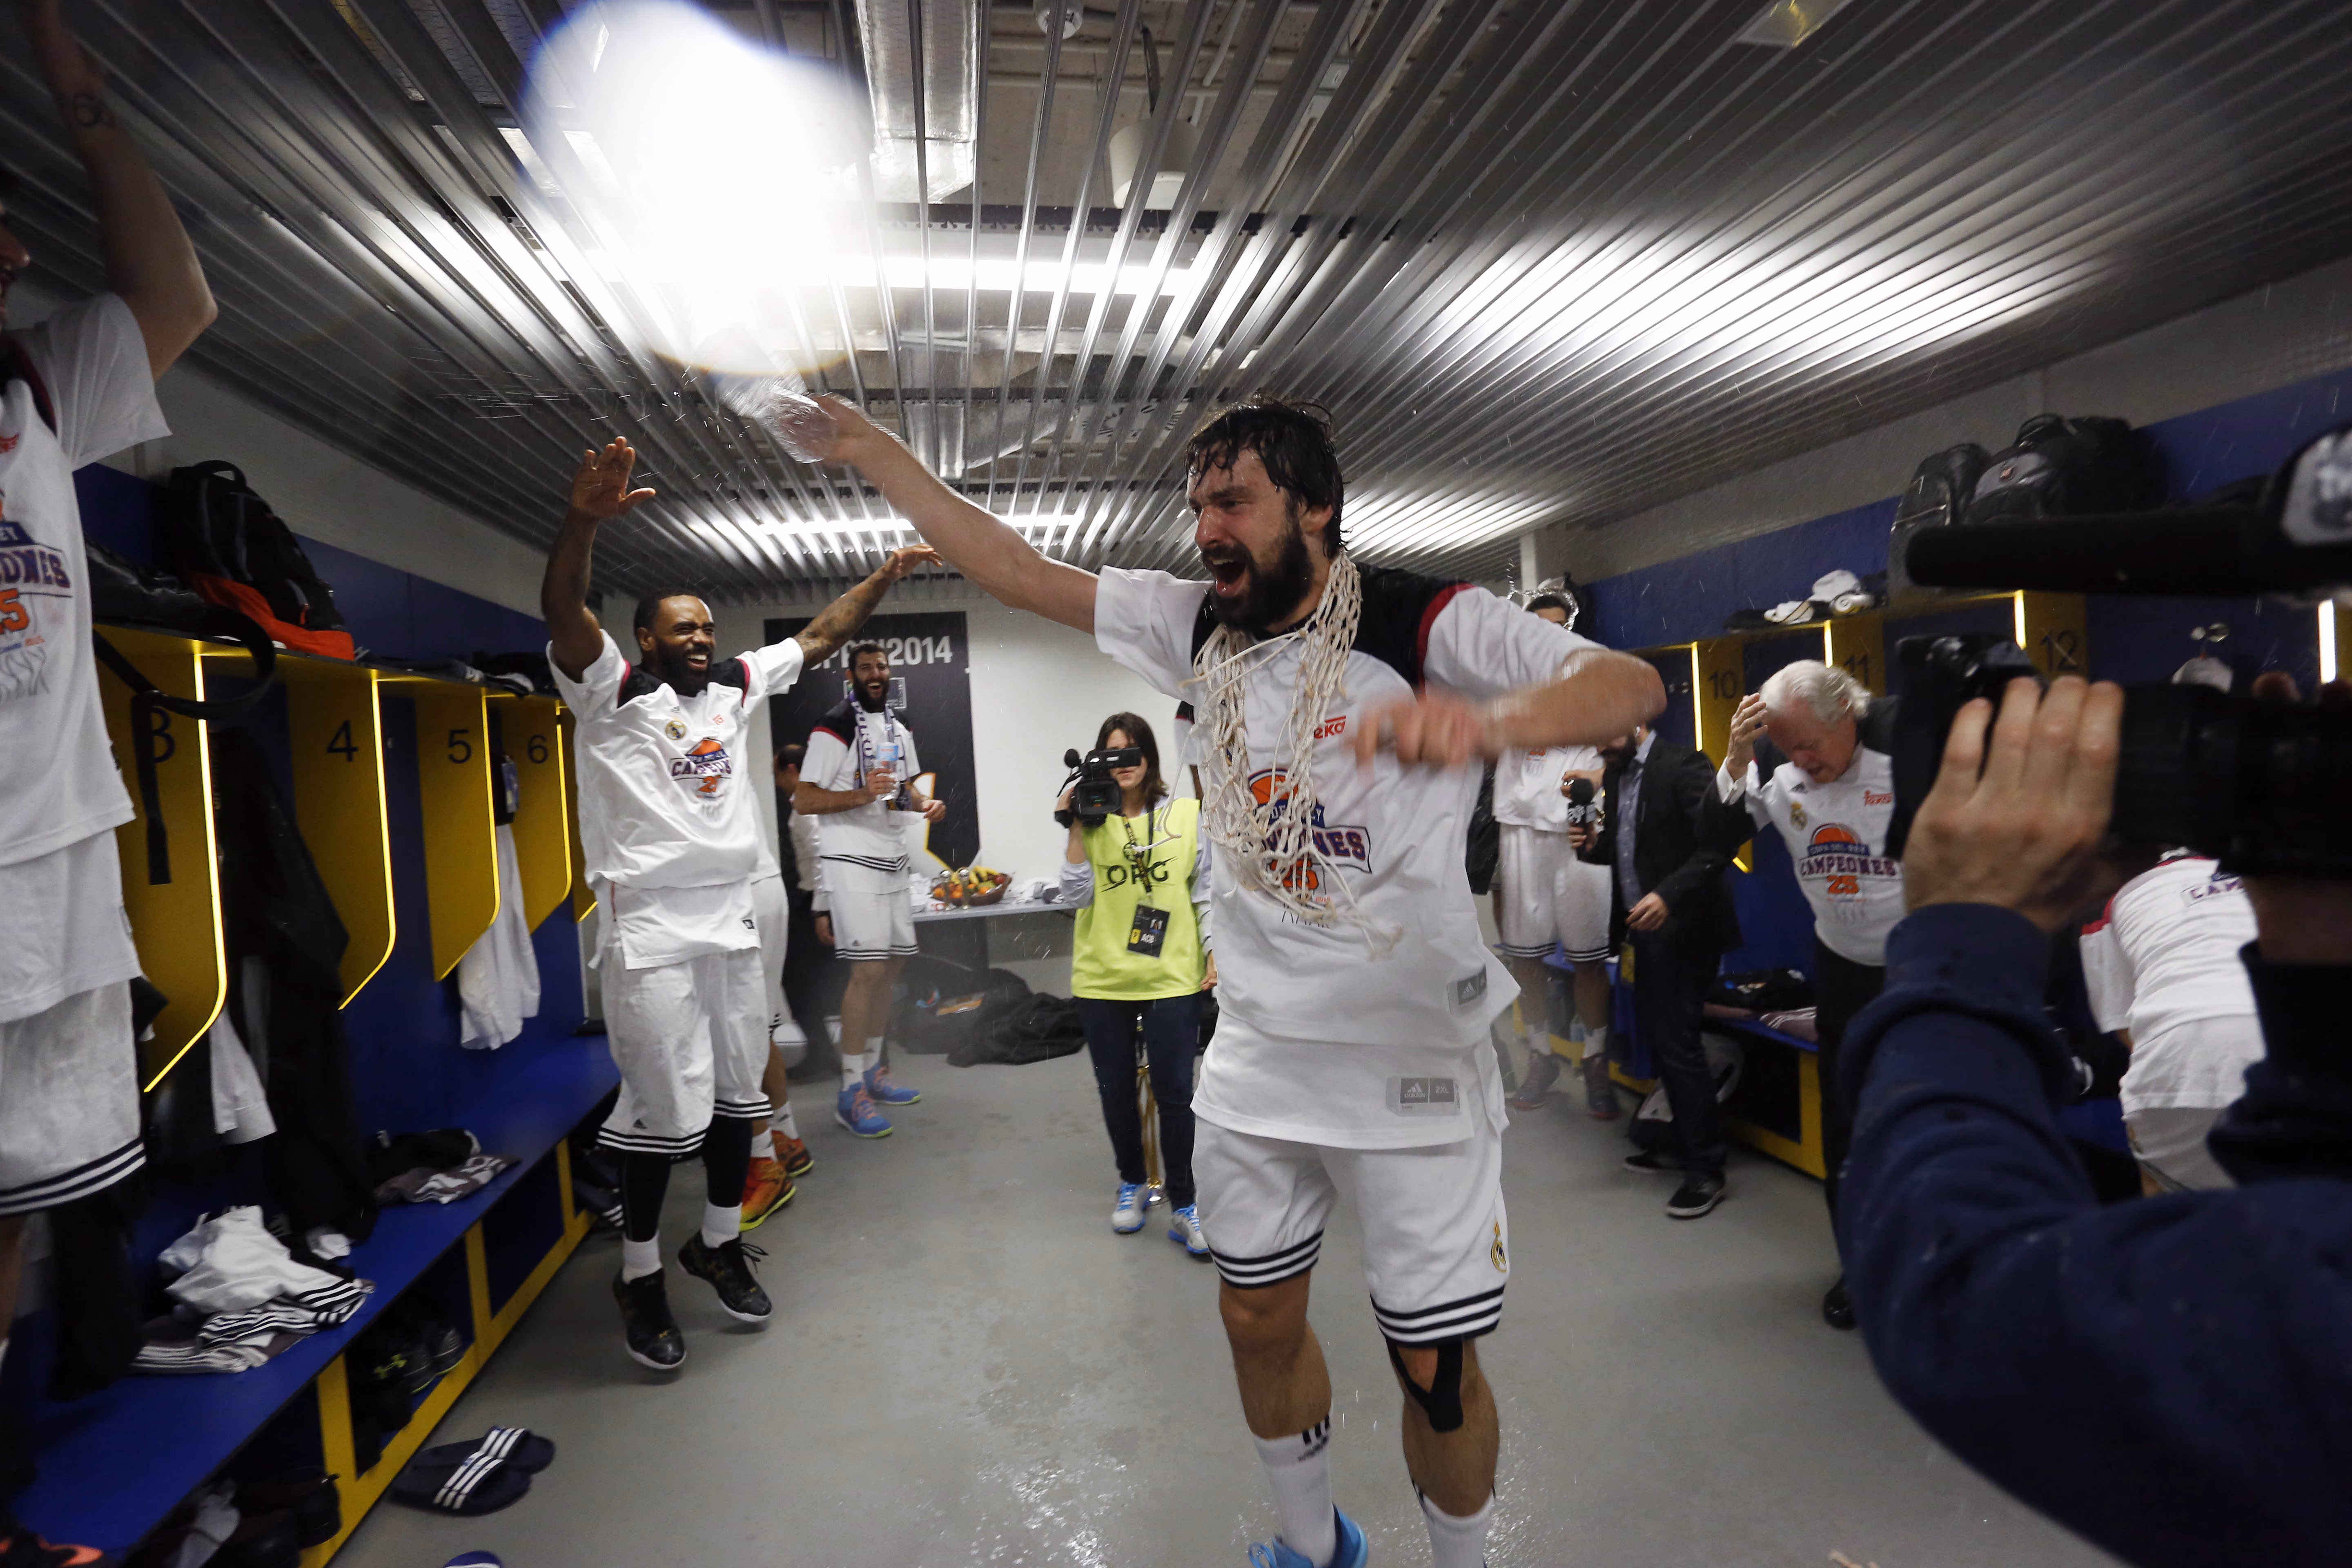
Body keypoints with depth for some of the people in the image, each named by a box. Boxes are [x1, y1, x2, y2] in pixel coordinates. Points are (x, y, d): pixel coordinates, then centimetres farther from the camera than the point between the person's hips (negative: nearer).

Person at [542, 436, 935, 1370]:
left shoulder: (735, 687, 12)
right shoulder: (612, 692, -5)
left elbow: (819, 636, 19)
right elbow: (562, 611, -23)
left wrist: (884, 577, 13)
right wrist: (584, 522, -40)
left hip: (733, 923, 6)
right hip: (651, 932, -6)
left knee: (739, 1094, 13)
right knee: (663, 1109, -3)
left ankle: (718, 1242, 31)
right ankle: (640, 1273, 16)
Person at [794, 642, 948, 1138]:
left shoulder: (900, 730, 15)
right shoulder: (835, 728, -10)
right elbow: (804, 800, -14)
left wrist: (924, 803, 3)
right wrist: (864, 795, -26)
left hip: (892, 860, 8)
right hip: (852, 860, -8)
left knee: (892, 966, 12)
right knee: (869, 969, -13)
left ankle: (873, 1071, 25)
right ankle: (850, 1092, -4)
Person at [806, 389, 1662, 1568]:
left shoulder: (1428, 625, -13)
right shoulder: (1196, 627, 2)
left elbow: (1630, 686, -25)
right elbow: (1018, 571, 3)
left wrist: (1488, 718, -46)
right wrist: (874, 451, -1)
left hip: (1412, 1068, -5)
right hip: (1254, 1062, 5)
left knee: (1435, 1367, 8)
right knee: (1259, 1322, 19)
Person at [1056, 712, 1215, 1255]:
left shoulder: (1187, 815, -1)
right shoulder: (1093, 820, 3)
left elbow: (1207, 890, 3)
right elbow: (1077, 898, -5)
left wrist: (1216, 954, -3)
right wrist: (1076, 830, -11)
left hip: (1172, 977, -2)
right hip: (1102, 980, 2)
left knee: (1175, 1093, -2)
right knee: (1116, 1089, 14)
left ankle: (1183, 1207, 13)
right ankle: (1131, 1185, 35)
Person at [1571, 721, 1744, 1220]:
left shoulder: (1684, 766, -15)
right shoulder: (1615, 774, 11)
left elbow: (1720, 841, -21)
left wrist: (1669, 894, -29)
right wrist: (1595, 845, -2)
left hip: (1683, 928, -9)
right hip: (1645, 927, 9)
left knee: (1677, 1044, -7)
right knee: (1657, 1038, 15)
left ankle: (1707, 1169, 6)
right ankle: (1686, 1146, 30)